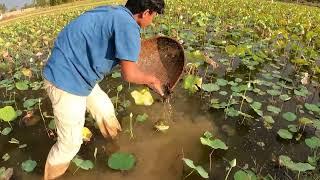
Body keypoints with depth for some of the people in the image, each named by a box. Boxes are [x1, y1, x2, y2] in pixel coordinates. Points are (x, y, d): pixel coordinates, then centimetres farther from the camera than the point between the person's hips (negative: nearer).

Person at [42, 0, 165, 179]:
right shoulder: (128, 24, -21)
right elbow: (129, 74, -21)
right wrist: (151, 79, -2)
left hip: (75, 71, 10)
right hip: (67, 78, -10)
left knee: (105, 109, 24)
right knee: (70, 143, 3)